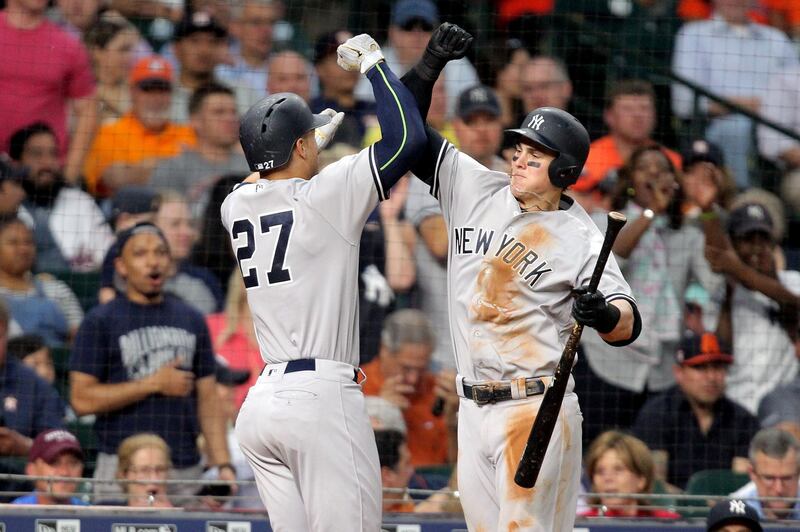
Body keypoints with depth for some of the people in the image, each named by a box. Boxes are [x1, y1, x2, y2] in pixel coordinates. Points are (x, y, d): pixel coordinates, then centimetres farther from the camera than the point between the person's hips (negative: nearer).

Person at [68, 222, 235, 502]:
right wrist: (155, 384, -8)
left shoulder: (192, 320, 15)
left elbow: (208, 400, 14)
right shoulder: (100, 322, 1)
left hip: (186, 468, 4)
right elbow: (82, 399, -7)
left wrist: (224, 465, 2)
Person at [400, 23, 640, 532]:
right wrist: (432, 63, -4)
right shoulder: (477, 190, 8)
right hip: (474, 409, 6)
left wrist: (603, 314, -35)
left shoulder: (581, 238, -6)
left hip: (537, 411, -6)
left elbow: (629, 325, -12)